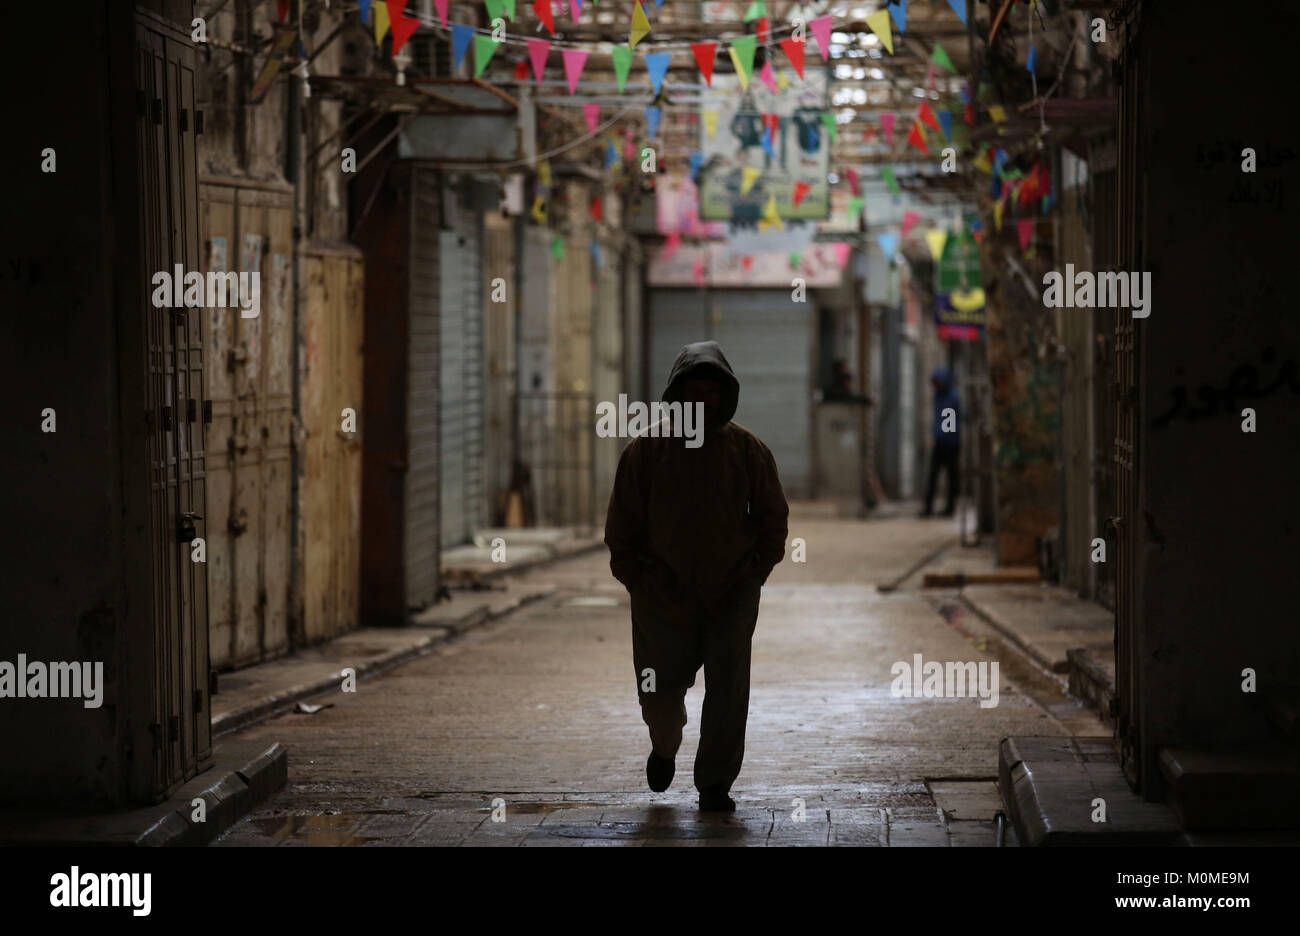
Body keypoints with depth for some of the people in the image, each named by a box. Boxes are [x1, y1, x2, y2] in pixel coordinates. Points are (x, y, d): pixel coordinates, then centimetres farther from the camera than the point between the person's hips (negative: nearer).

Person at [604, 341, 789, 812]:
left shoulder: (748, 450, 1)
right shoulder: (645, 451, -1)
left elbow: (773, 519, 10)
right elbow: (621, 526, 5)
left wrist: (753, 574, 1)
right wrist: (639, 581, -1)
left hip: (731, 595, 0)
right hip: (663, 594, 0)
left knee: (727, 689, -4)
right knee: (660, 691, 4)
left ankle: (715, 783, 5)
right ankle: (664, 747, 36)